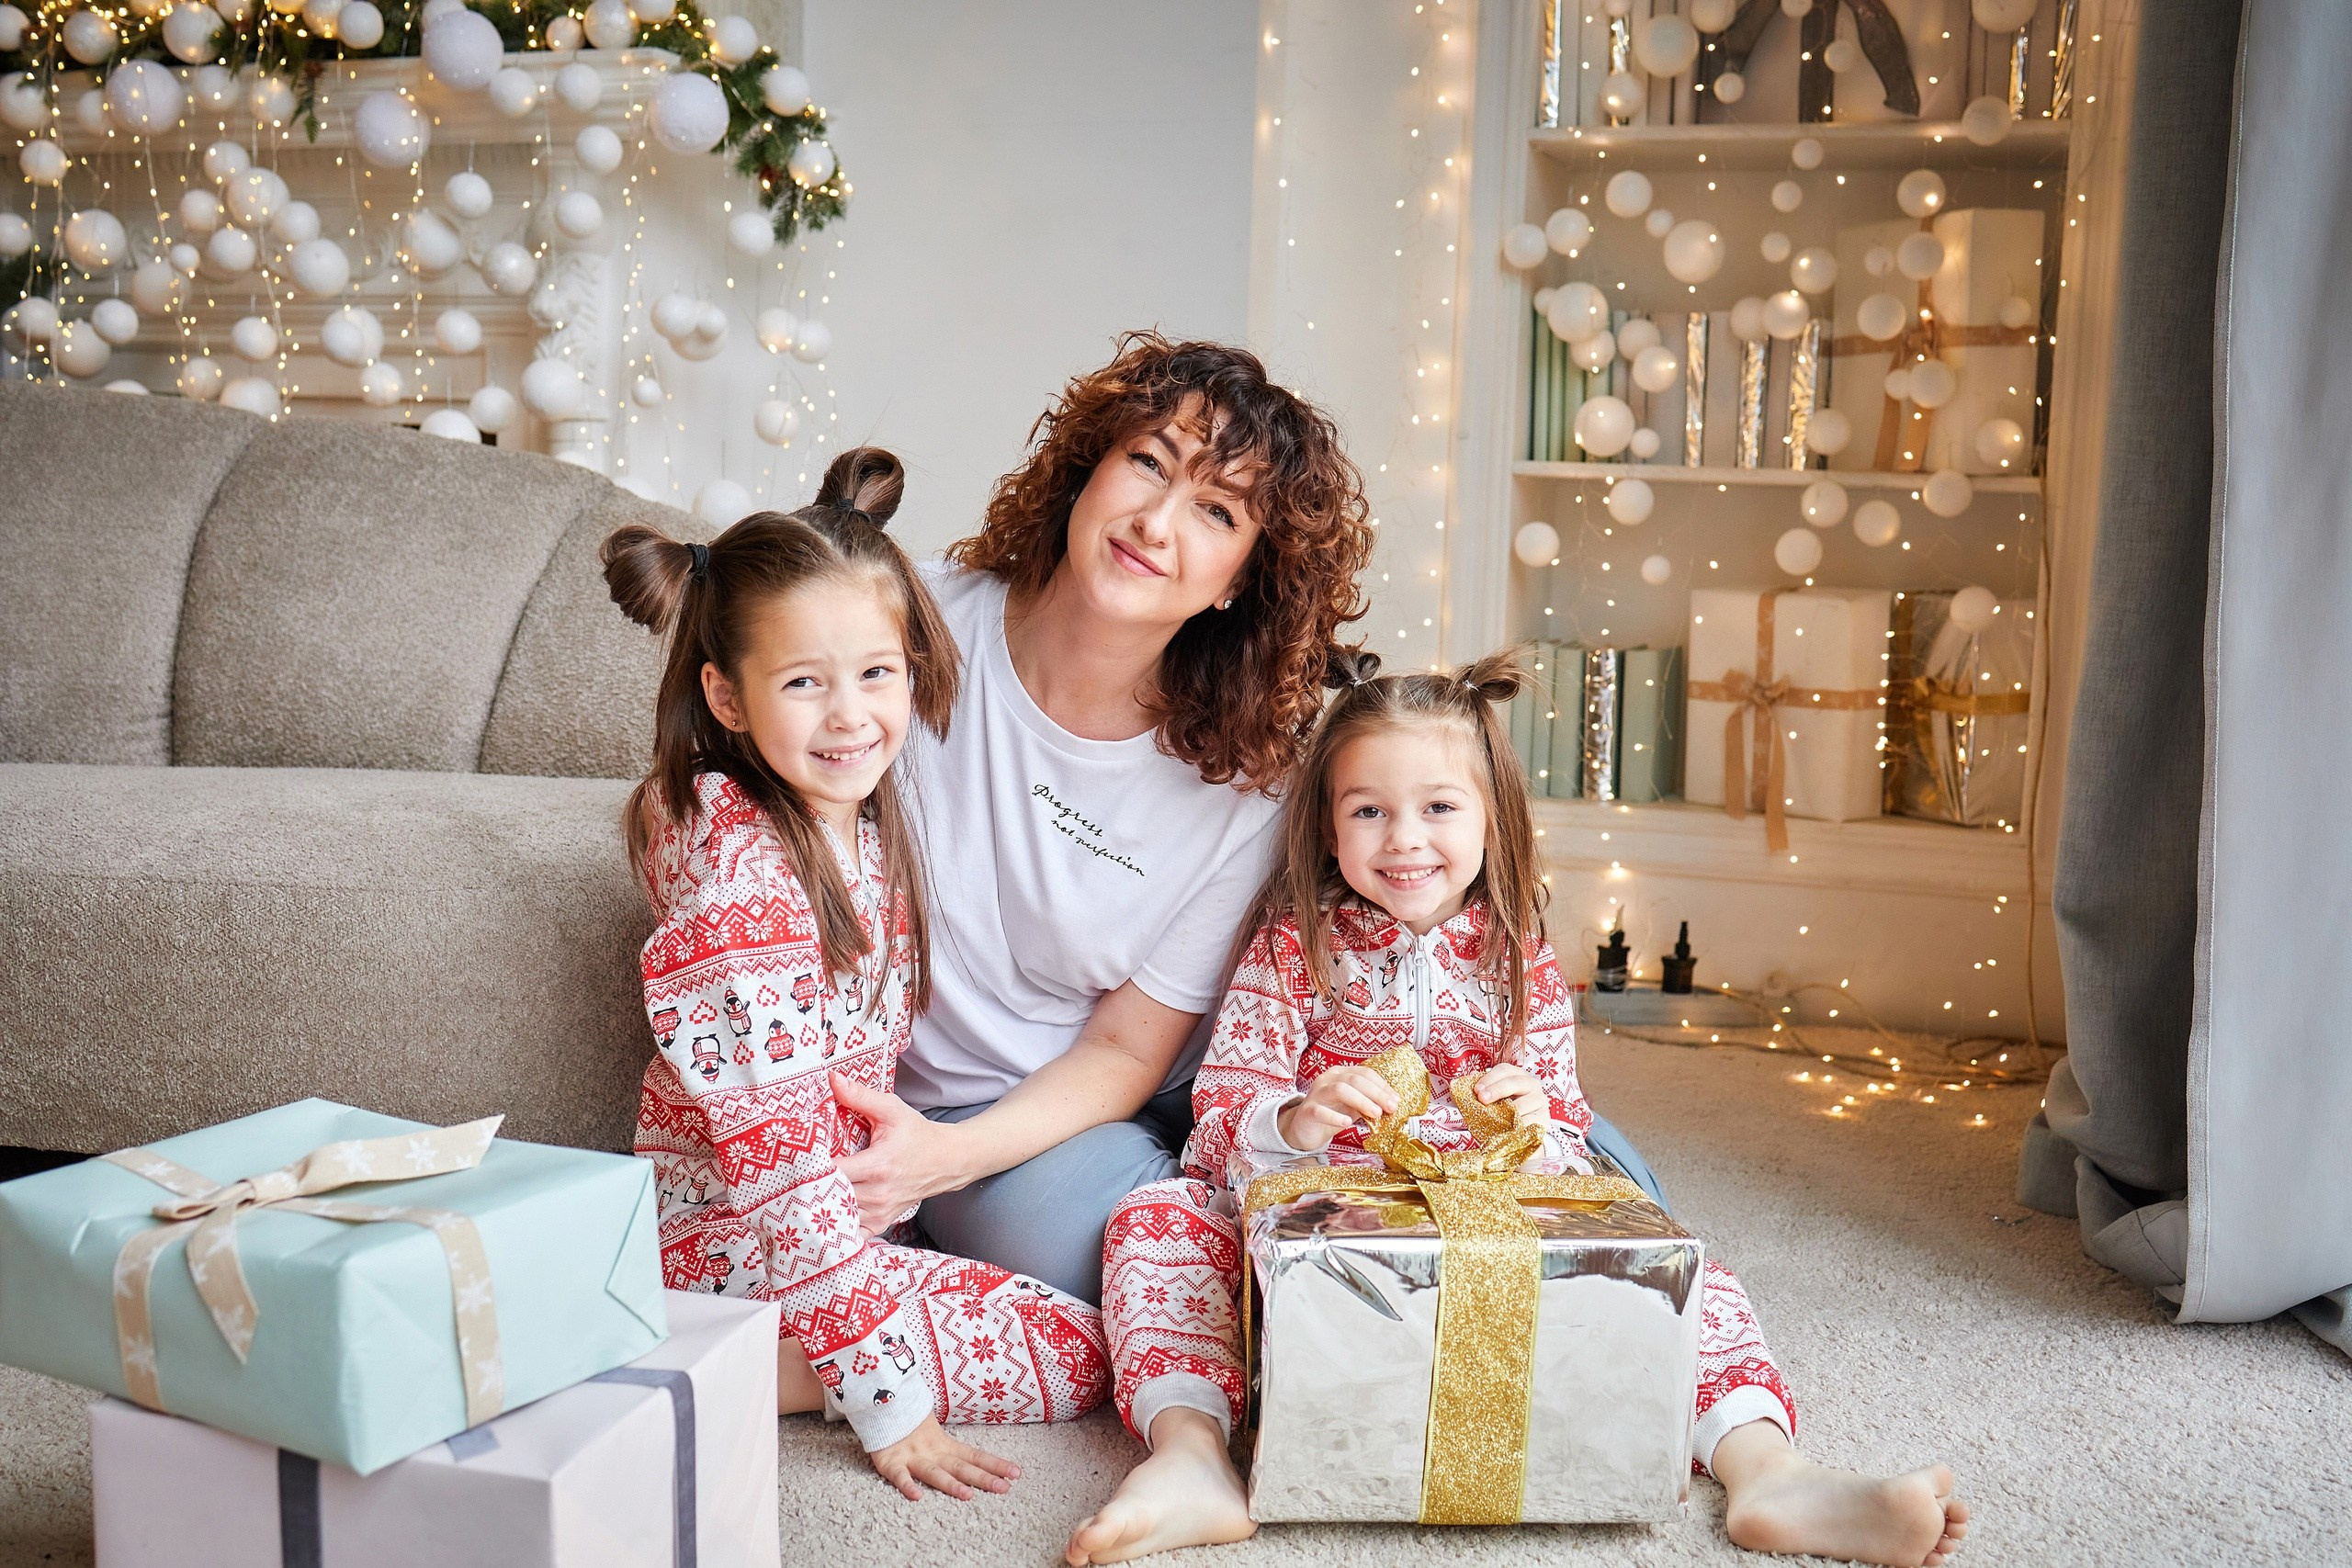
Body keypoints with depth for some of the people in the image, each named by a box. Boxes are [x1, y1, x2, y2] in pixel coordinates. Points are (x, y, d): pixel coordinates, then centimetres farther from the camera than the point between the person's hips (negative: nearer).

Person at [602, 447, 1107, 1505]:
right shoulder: (741, 870, -25)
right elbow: (773, 1153, -26)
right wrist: (885, 1392, -24)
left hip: (837, 1209, 9)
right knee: (1073, 1354, -10)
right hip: (737, 1247, -9)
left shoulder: (864, 817, 1)